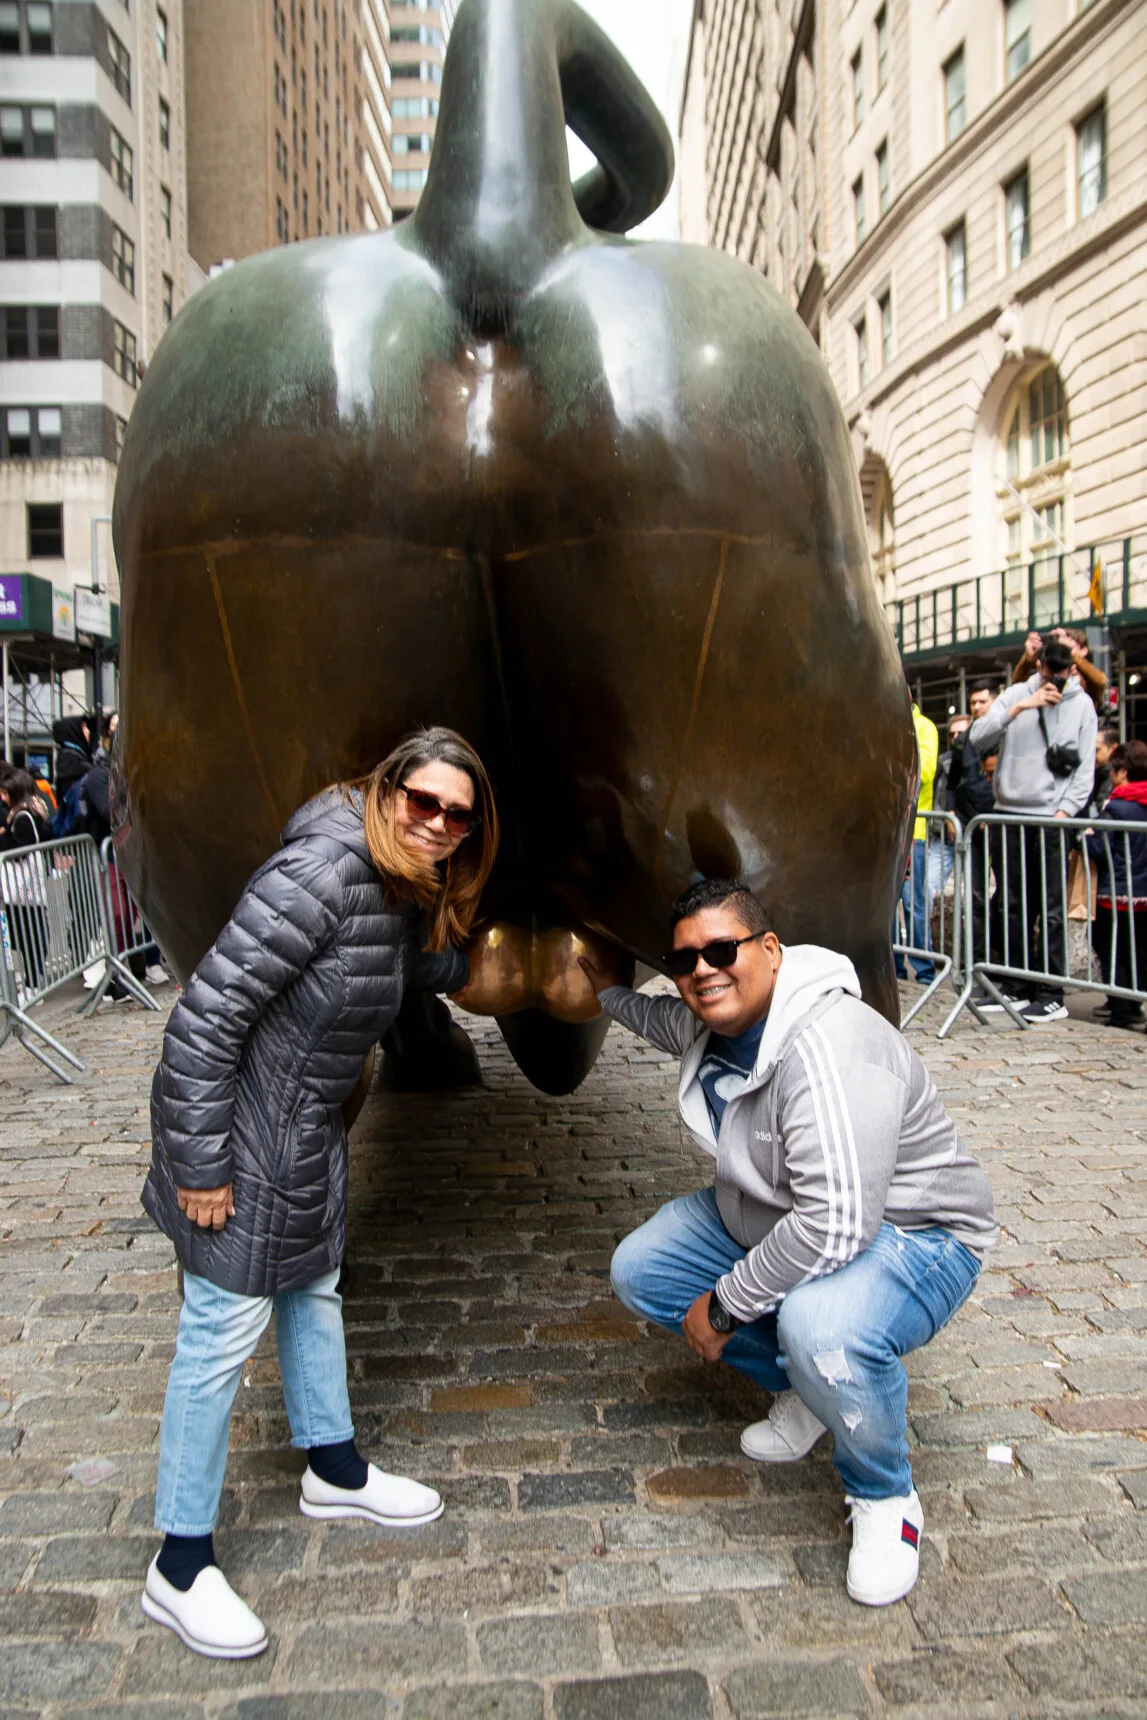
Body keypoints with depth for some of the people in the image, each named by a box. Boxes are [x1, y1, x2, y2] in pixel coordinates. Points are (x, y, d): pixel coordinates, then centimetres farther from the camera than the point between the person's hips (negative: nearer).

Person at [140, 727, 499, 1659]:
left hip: (307, 1128, 10)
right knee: (225, 1328, 1)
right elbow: (209, 1008, -27)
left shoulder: (401, 889, 1)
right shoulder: (323, 871, -27)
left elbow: (421, 966, 22)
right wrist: (200, 1161, -23)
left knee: (314, 1290, 23)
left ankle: (334, 1469, 46)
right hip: (239, 1128, -9)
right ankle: (180, 1568, 18)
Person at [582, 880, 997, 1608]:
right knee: (639, 1272, 4)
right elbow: (670, 1020, 26)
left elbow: (837, 1223, -41)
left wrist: (726, 1305, -29)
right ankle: (801, 1389, 16)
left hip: (909, 1235, -9)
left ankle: (885, 1498, -6)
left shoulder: (827, 1047, -34)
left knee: (820, 1330, -40)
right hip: (771, 1220, 10)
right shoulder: (714, 1023, -4)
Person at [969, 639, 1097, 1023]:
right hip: (1010, 815, 2)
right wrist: (1019, 708, -14)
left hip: (1053, 819, -2)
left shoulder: (1081, 704, 4)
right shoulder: (1016, 695, 7)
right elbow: (977, 737, -6)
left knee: (1052, 912, -3)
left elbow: (1086, 768, 2)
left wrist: (1065, 810, -8)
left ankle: (1050, 994, 1)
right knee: (1013, 907, 8)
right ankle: (1016, 987, 16)